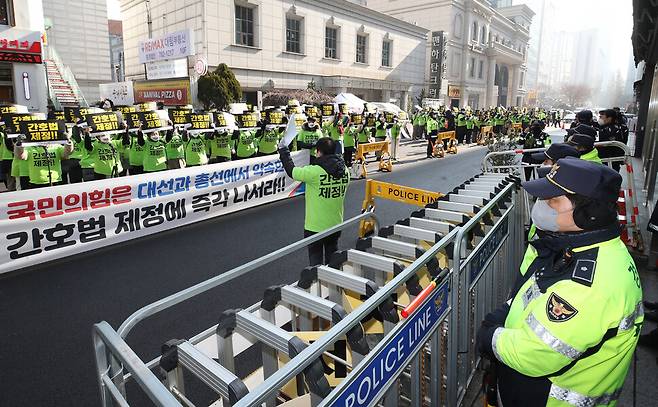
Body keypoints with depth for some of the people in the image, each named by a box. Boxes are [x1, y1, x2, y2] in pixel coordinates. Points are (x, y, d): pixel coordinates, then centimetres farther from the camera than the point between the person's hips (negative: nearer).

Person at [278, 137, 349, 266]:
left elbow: (291, 171, -11)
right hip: (336, 225, 6)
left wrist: (283, 151, 5)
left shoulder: (314, 172, -24)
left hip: (315, 227, -5)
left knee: (316, 258, 12)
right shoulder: (344, 170, -5)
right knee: (332, 256, 22)